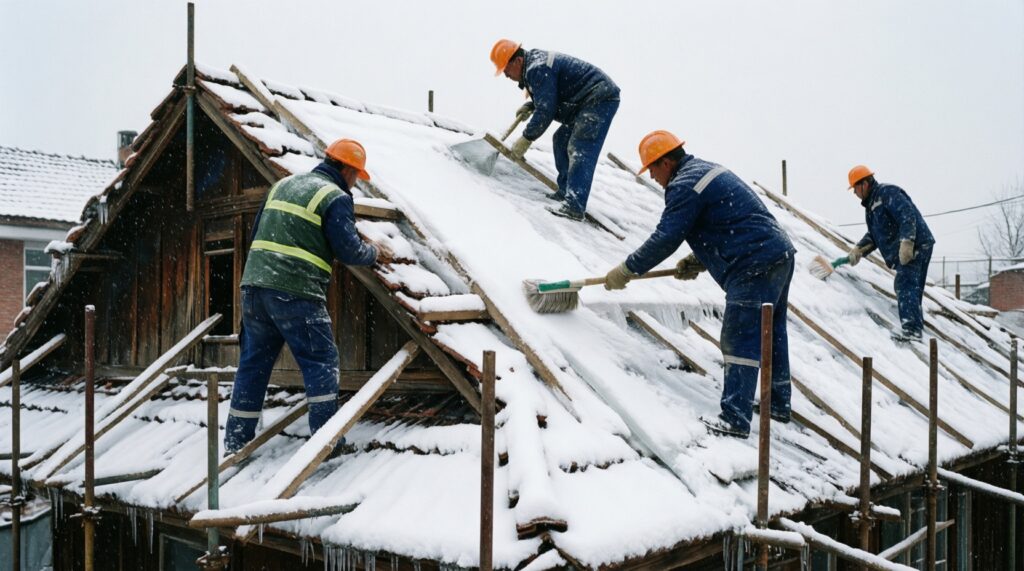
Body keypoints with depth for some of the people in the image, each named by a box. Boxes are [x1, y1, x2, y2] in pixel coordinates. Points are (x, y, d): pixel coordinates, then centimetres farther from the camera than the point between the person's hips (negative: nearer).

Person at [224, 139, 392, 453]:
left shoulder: (283, 184, 21)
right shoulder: (335, 197, -3)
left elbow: (257, 231, 23)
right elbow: (349, 250, -6)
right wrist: (375, 252, 12)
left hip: (254, 284, 7)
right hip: (295, 293, -7)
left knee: (253, 363, 13)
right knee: (321, 362, 3)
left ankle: (236, 442, 18)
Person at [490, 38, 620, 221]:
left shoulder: (537, 70, -19)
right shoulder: (535, 63, 15)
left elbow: (546, 110, -21)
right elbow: (550, 96, 28)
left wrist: (526, 138, -13)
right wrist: (530, 106, 11)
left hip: (600, 99, -11)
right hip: (589, 102, 11)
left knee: (580, 150, -21)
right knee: (561, 140, 19)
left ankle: (574, 205, -30)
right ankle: (566, 191, 23)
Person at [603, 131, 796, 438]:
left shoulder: (684, 186, -11)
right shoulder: (708, 170, 21)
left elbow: (665, 239, -12)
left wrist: (626, 270, -2)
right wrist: (698, 261, 16)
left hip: (754, 268, -11)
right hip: (780, 254, 11)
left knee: (739, 342, -7)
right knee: (772, 333, 19)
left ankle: (735, 420, -5)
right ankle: (779, 404, 31)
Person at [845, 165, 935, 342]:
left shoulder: (888, 193, -10)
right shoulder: (872, 204, 22)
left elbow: (908, 216, -22)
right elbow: (874, 235, 25)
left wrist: (906, 242, -30)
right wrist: (859, 249, 11)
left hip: (915, 246, -10)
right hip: (902, 251, 10)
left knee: (905, 285, -17)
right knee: (911, 287, 11)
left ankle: (911, 328, -23)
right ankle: (915, 327, 16)